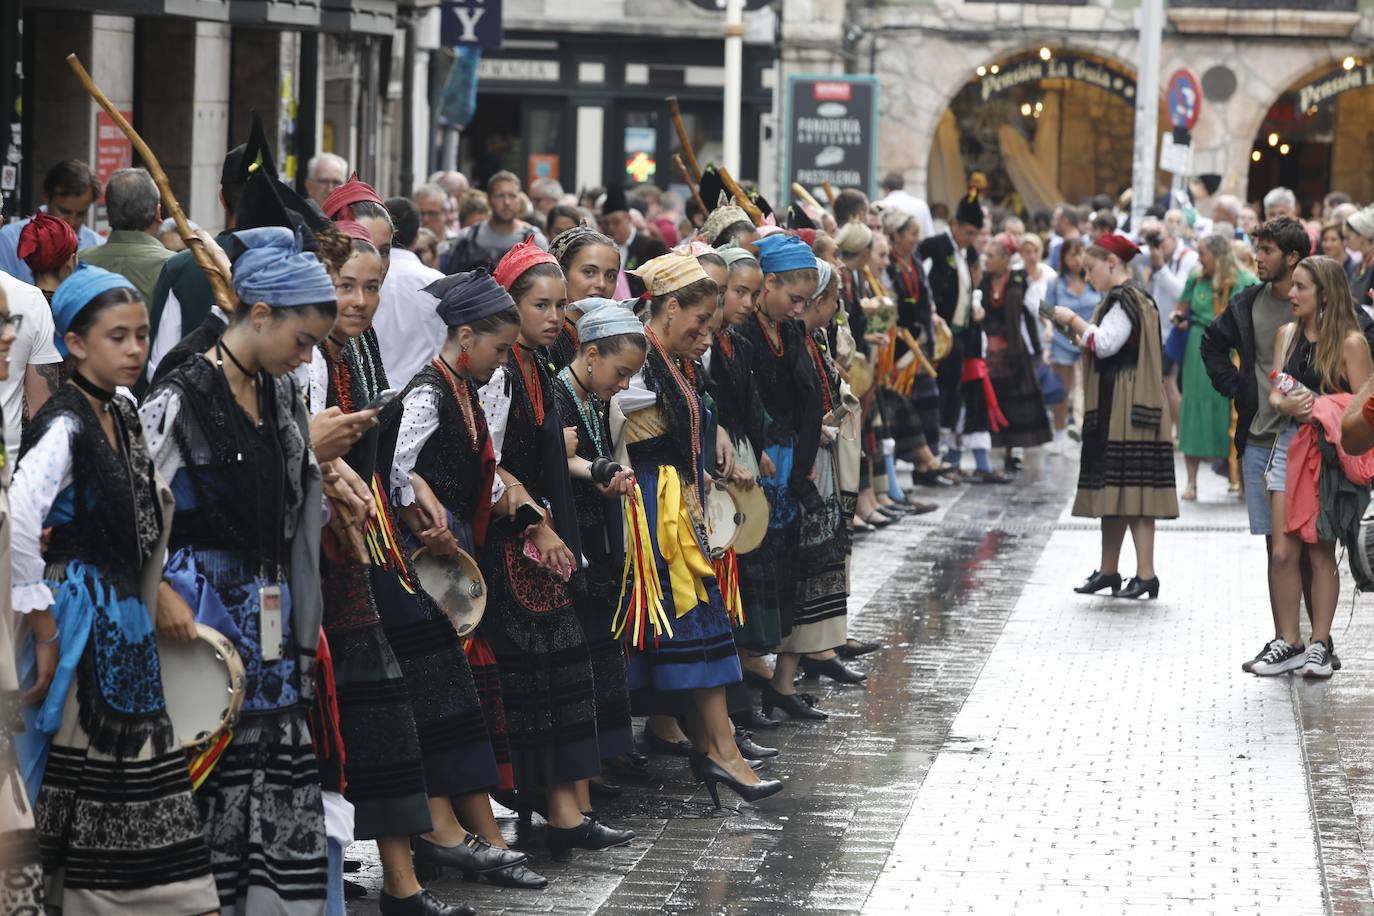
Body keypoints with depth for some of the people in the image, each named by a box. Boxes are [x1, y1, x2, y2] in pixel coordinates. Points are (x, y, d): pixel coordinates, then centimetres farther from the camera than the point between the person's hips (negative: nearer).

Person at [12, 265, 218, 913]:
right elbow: (17, 527, -29)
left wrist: (156, 591, 14)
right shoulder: (64, 427, -17)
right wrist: (44, 631, -23)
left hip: (125, 627, 9)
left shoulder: (123, 416, 9)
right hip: (85, 625, -9)